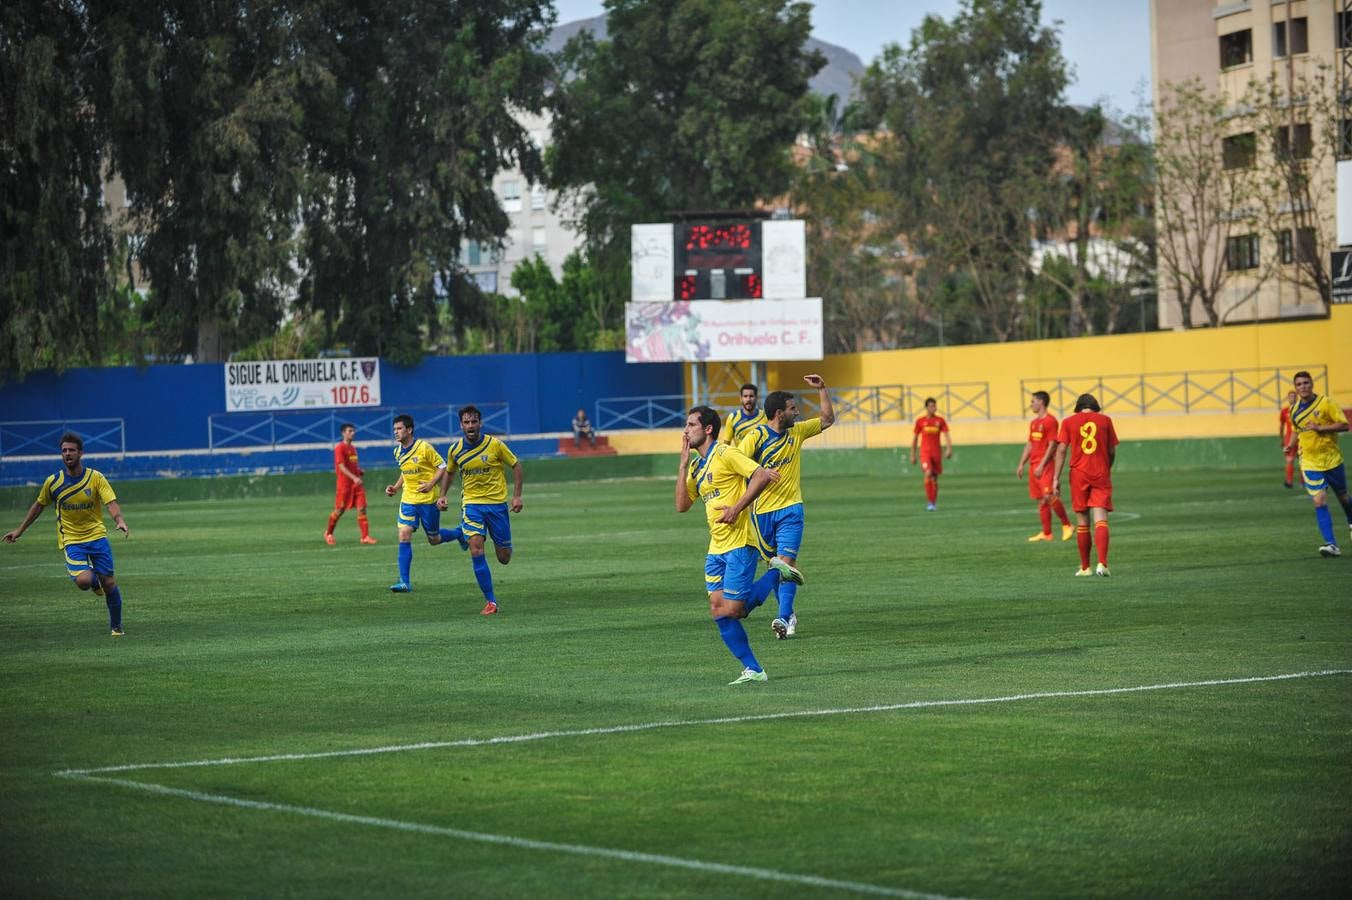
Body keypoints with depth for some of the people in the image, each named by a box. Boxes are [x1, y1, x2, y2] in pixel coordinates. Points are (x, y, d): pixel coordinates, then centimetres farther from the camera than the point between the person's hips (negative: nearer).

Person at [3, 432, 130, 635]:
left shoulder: (96, 477, -6)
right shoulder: (53, 482, -2)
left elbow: (112, 503, -14)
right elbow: (39, 506, 14)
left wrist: (120, 521, -35)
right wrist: (19, 531, 17)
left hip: (97, 535, 0)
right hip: (71, 540, 0)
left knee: (109, 583, -2)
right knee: (83, 581, -23)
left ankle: (116, 625, 21)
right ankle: (93, 579, 17)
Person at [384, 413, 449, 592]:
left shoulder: (424, 447, -14)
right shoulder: (398, 452, 6)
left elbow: (442, 466, -8)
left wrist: (430, 484, -20)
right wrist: (396, 487, 7)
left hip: (428, 499, -5)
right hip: (408, 499, 5)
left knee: (434, 540, 6)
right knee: (404, 536, -11)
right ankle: (404, 582, -11)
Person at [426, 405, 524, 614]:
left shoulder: (494, 444, -10)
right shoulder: (454, 449, -2)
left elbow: (516, 465, 1)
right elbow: (448, 471, 18)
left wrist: (517, 496, -5)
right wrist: (442, 495, 6)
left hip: (497, 503, -1)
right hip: (471, 503, 1)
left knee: (504, 558, 4)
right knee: (476, 550, -17)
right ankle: (490, 601, -9)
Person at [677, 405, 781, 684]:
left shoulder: (725, 454, -9)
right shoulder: (697, 466, 17)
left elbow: (762, 476, -17)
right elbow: (682, 505, 12)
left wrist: (737, 508, -20)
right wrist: (683, 464, 8)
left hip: (739, 543, -8)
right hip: (716, 548, 8)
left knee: (731, 610, -11)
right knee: (718, 611, -1)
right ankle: (752, 670, 4)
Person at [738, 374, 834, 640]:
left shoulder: (797, 431, 6)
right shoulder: (756, 436, -10)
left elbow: (828, 419, 18)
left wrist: (822, 389, 9)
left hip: (790, 509, 2)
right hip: (762, 511, -2)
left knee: (786, 563, -14)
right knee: (775, 565, 8)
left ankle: (784, 618, -22)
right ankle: (788, 613, 23)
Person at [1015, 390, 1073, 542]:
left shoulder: (1050, 420, -9)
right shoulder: (1034, 423, 17)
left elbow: (1052, 445, -14)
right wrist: (1021, 464, 17)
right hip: (1033, 465, 9)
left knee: (1050, 497, -17)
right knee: (1041, 500, 7)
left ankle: (1067, 526, -4)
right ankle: (1046, 534, 9)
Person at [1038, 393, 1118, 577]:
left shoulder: (1068, 422, 3)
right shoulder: (1105, 420, 5)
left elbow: (1061, 450, -4)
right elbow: (1112, 452, 9)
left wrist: (1056, 478, -4)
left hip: (1079, 475, 1)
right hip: (1101, 475, -1)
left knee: (1082, 523, 10)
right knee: (1100, 520, -7)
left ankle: (1085, 567, 16)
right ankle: (1102, 563, -24)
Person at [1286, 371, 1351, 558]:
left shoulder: (1325, 403, -9)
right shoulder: (1294, 409, 4)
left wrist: (1320, 428, -21)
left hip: (1332, 460, -2)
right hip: (1309, 463, 2)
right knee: (1319, 502, -12)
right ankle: (1331, 544, -15)